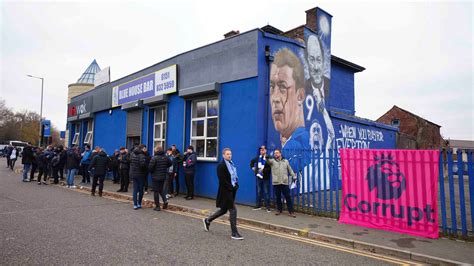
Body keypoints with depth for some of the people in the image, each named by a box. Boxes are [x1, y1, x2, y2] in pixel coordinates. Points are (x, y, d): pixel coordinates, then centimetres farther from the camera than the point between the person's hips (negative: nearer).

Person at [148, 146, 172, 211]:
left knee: (156, 191, 5)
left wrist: (151, 172, 3)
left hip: (155, 177, -5)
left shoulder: (154, 158, -16)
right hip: (163, 176, 5)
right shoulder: (165, 157, 2)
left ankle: (157, 206, 8)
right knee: (161, 189, 22)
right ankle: (165, 200, 0)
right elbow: (170, 163, 15)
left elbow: (150, 167, -18)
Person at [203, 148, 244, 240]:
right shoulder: (221, 165, -14)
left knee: (224, 210, 17)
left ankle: (207, 220, 35)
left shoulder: (231, 164, 10)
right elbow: (222, 180, -18)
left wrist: (236, 185, 0)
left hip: (232, 190, 9)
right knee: (233, 210, -5)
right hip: (226, 191, -9)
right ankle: (234, 233, 6)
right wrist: (232, 188, -16)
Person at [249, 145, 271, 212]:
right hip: (259, 176, 5)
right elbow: (252, 162, 23)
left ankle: (268, 207, 10)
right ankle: (258, 205, 24)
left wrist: (264, 169, -20)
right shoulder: (257, 158, 5)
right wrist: (253, 168, 11)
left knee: (266, 192, 1)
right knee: (258, 192, 13)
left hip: (266, 177, -5)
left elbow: (270, 167, -19)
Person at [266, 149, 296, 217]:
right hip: (276, 183, 0)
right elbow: (269, 160, -18)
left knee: (288, 197, 0)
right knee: (278, 197, 9)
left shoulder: (285, 161, 11)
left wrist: (293, 176, 6)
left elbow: (290, 169, 15)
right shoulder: (272, 161, 4)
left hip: (284, 182, 0)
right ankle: (279, 210, 25)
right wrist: (267, 158, -40)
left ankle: (291, 211, 6)